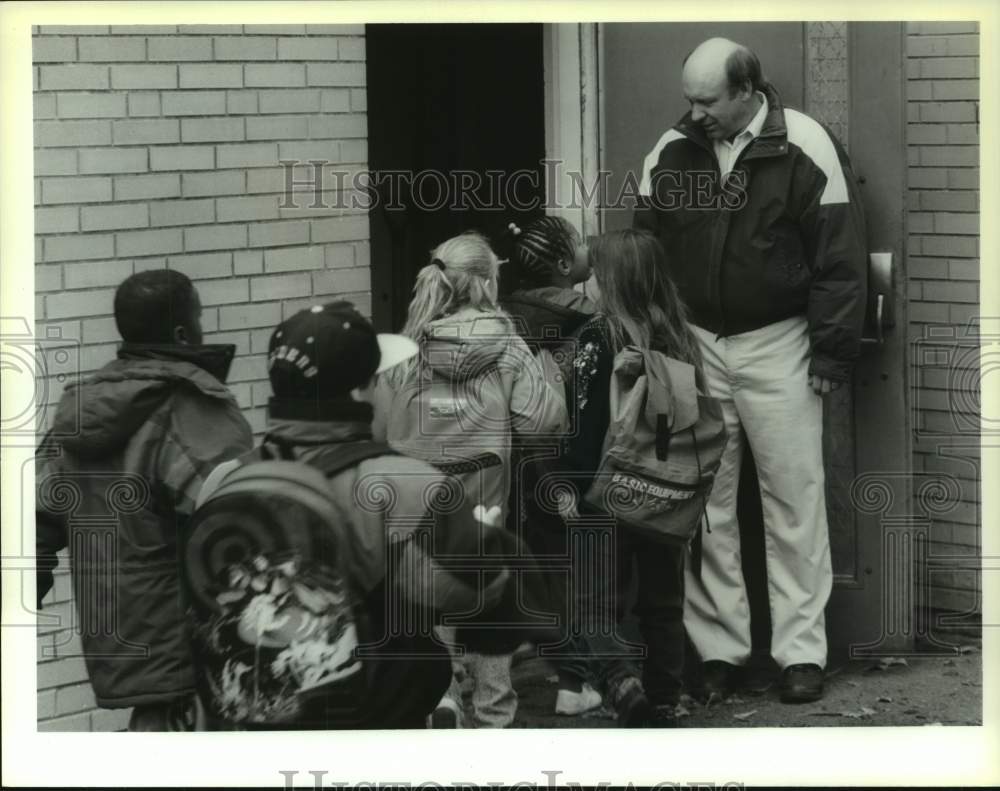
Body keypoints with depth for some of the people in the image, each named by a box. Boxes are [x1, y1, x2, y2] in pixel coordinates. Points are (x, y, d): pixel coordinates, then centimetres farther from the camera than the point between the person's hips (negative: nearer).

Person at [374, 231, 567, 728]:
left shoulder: (408, 350, -4)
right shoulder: (505, 347, -7)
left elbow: (380, 426, -2)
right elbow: (544, 418, -13)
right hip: (490, 498, -1)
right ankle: (492, 713, 23)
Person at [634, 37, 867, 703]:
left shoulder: (804, 149, -9)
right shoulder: (672, 153, 3)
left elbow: (839, 259, -7)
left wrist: (833, 352, -9)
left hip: (777, 346, -3)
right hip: (694, 343, 4)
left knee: (794, 499, -1)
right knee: (704, 504, 5)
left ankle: (802, 649, 5)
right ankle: (718, 647, 11)